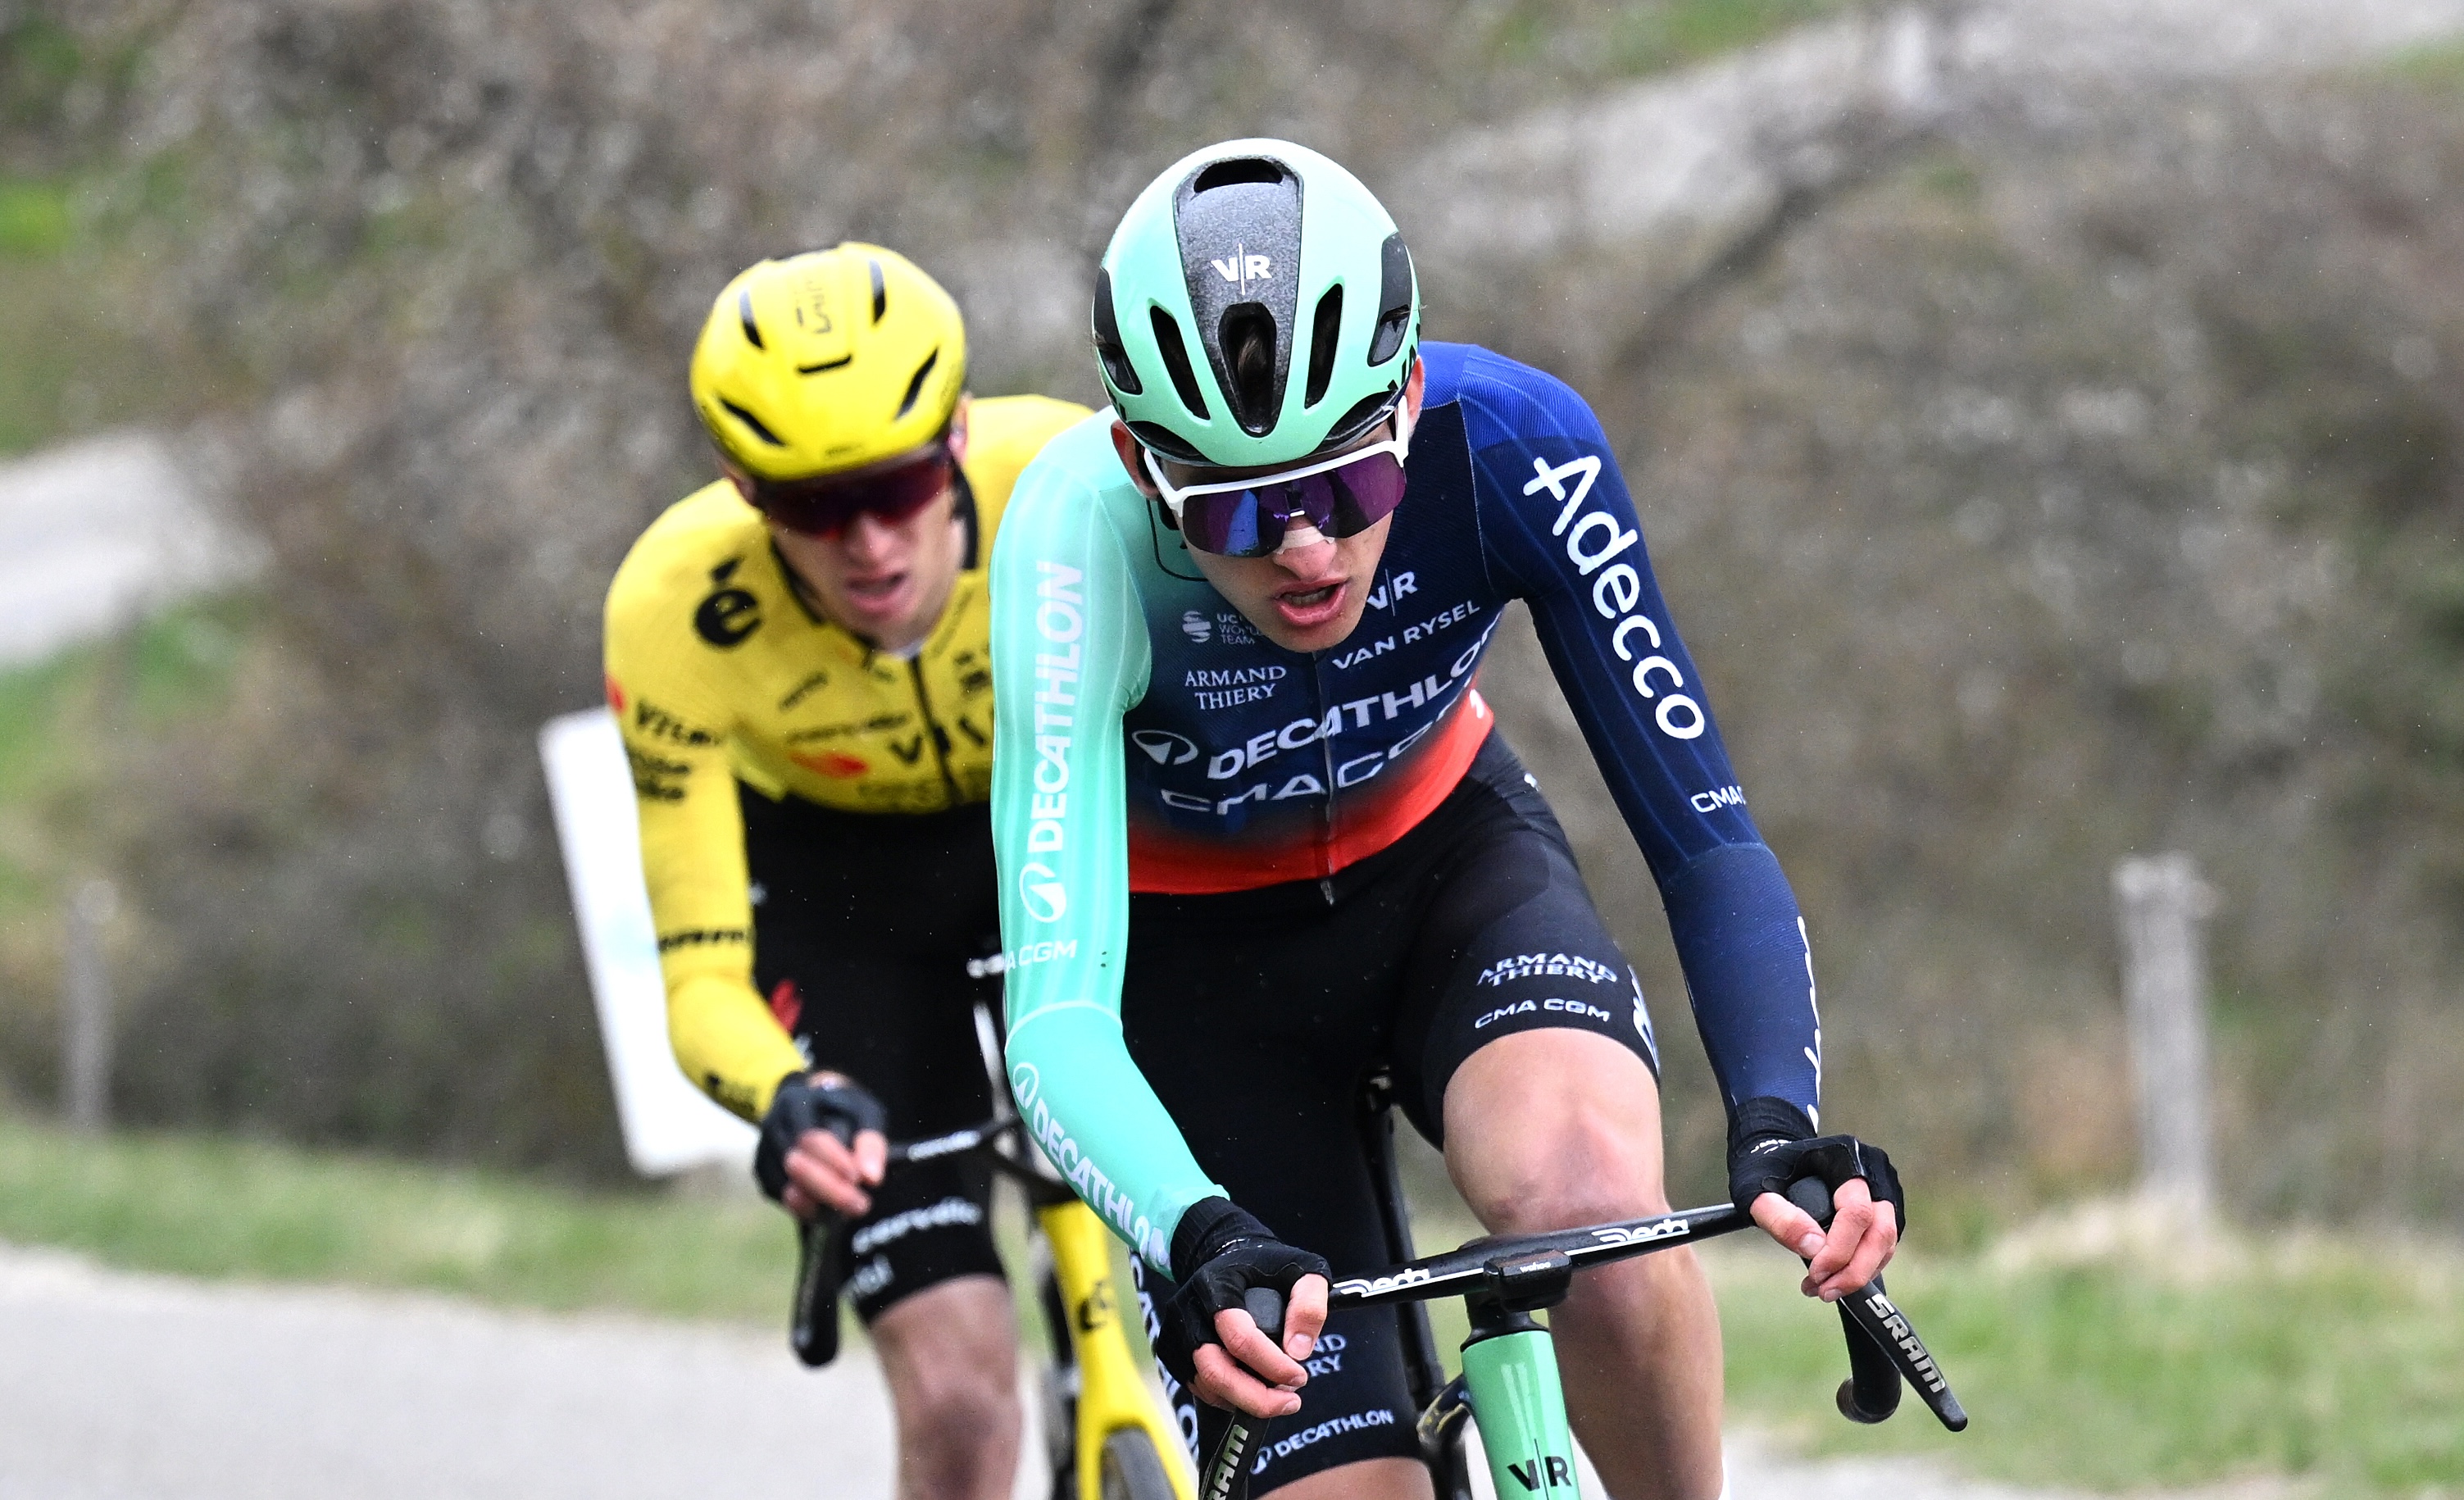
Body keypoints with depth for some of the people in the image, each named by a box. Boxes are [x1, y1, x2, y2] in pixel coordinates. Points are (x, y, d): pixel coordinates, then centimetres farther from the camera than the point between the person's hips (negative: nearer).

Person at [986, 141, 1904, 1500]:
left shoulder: (1508, 449, -29)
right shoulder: (1081, 544, -34)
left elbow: (1705, 835, -26)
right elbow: (1057, 1019, -40)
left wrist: (1776, 1121, -43)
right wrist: (1197, 1242, -59)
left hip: (1441, 854, 1)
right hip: (1195, 947, -1)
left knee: (1590, 1195, -32)